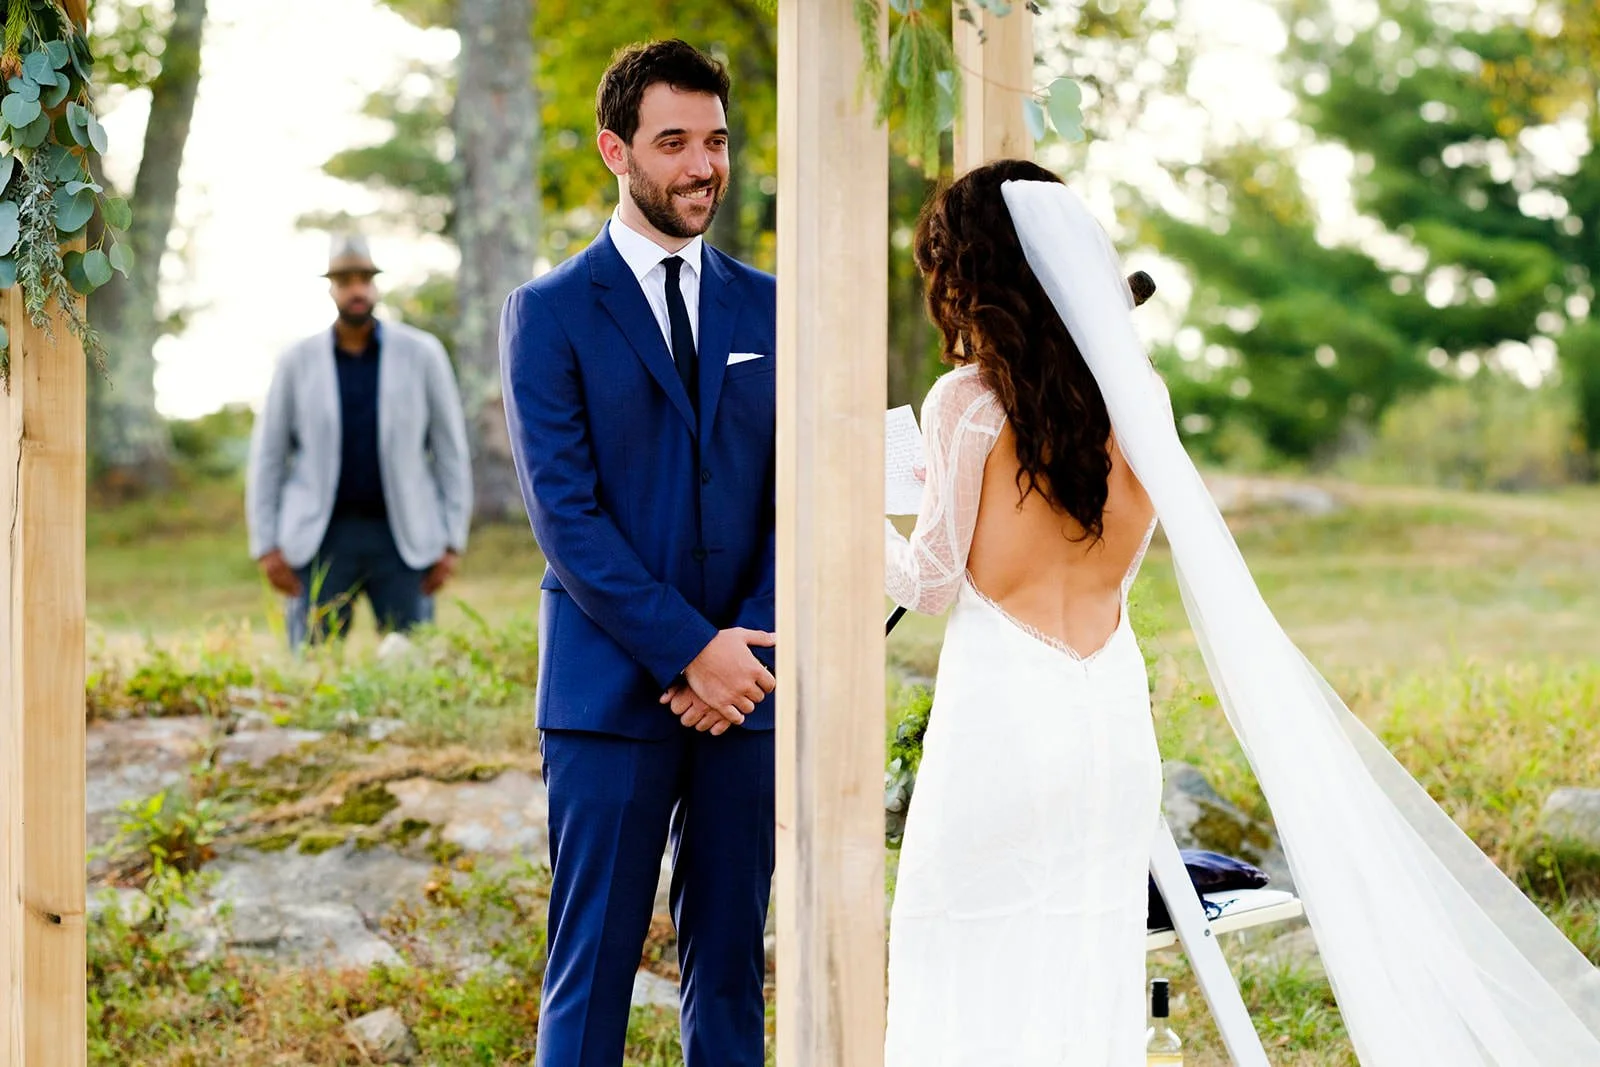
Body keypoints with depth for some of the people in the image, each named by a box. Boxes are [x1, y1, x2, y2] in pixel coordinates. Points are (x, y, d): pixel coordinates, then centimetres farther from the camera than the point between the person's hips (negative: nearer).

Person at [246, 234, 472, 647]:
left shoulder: (422, 353, 2)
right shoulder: (297, 361, 4)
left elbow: (451, 448, 4)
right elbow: (268, 456, 7)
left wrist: (452, 543, -2)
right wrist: (266, 546, -1)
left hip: (403, 538, 0)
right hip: (322, 538, 0)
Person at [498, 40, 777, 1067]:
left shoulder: (767, 308, 11)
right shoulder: (549, 313, 0)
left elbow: (798, 495, 7)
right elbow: (565, 512, -8)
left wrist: (746, 651, -8)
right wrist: (690, 651, -14)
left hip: (746, 683, 4)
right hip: (612, 692, -3)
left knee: (731, 965, 9)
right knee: (592, 973, -1)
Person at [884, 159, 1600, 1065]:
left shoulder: (967, 402, -10)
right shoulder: (1138, 394, 6)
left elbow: (934, 582, -5)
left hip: (1001, 703, -6)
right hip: (1112, 708, 6)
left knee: (970, 965, 2)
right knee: (1092, 967, 12)